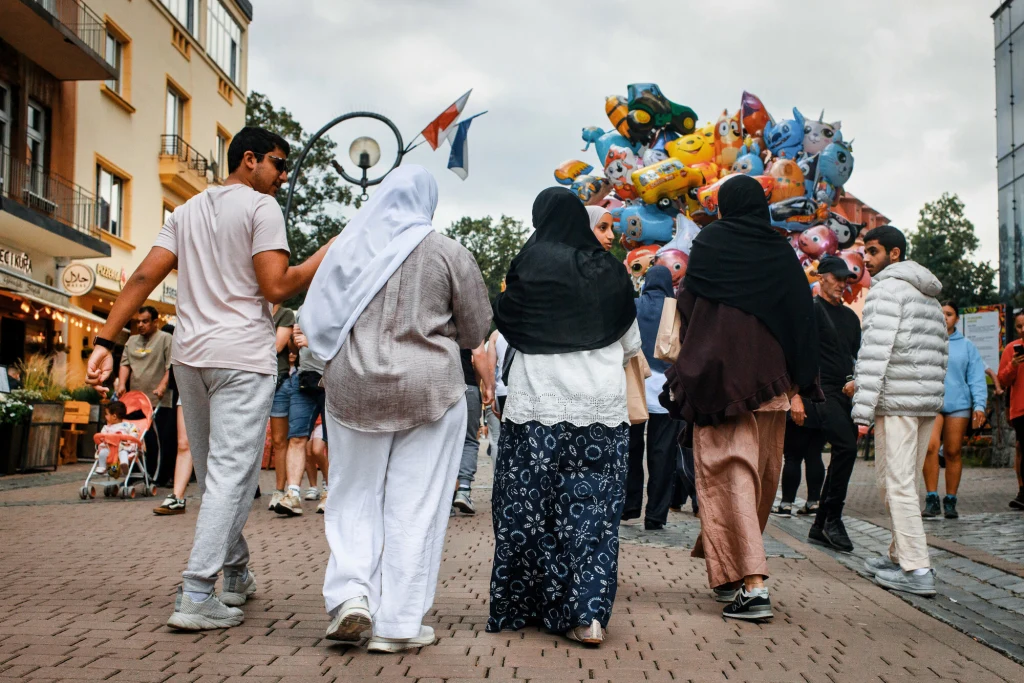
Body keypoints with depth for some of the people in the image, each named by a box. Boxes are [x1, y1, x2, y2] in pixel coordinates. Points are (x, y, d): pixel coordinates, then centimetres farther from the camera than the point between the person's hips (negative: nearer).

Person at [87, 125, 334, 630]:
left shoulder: (187, 211, 17)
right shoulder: (261, 207, -4)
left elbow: (144, 277, 8)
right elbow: (276, 288, -14)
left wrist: (105, 341, 4)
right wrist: (328, 254, -2)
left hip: (189, 355, 7)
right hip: (242, 356, -7)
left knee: (212, 473, 16)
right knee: (231, 474, -6)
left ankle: (236, 572, 30)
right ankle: (196, 596, -11)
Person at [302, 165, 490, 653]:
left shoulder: (347, 246, 3)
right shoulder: (446, 252, -4)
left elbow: (316, 321, 10)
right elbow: (476, 330, 1)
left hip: (352, 388, 2)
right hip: (429, 389, -2)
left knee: (355, 497, 15)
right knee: (414, 505, 4)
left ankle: (350, 593, -1)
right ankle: (397, 625, 8)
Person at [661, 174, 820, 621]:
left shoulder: (708, 244, -2)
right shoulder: (782, 253, 6)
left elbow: (687, 307, -1)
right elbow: (803, 318, 4)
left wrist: (686, 376, 10)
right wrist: (800, 385, 9)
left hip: (720, 376, -4)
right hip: (770, 380, 4)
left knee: (731, 471, -5)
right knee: (761, 471, 15)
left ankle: (751, 584, -17)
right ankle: (736, 570, 30)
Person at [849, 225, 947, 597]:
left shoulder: (888, 287, -6)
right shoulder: (930, 297, 21)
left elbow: (877, 349, -15)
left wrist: (862, 408, -18)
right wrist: (861, 384, 22)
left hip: (897, 401, -9)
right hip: (930, 400, 9)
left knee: (897, 483, -7)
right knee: (902, 480, 16)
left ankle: (917, 570, -9)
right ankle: (900, 556, 22)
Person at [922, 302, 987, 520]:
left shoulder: (966, 345, 11)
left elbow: (976, 377, 7)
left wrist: (979, 405, -3)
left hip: (959, 404, 2)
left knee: (953, 452, 4)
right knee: (930, 447, -17)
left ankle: (950, 501, 13)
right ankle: (932, 499, -12)